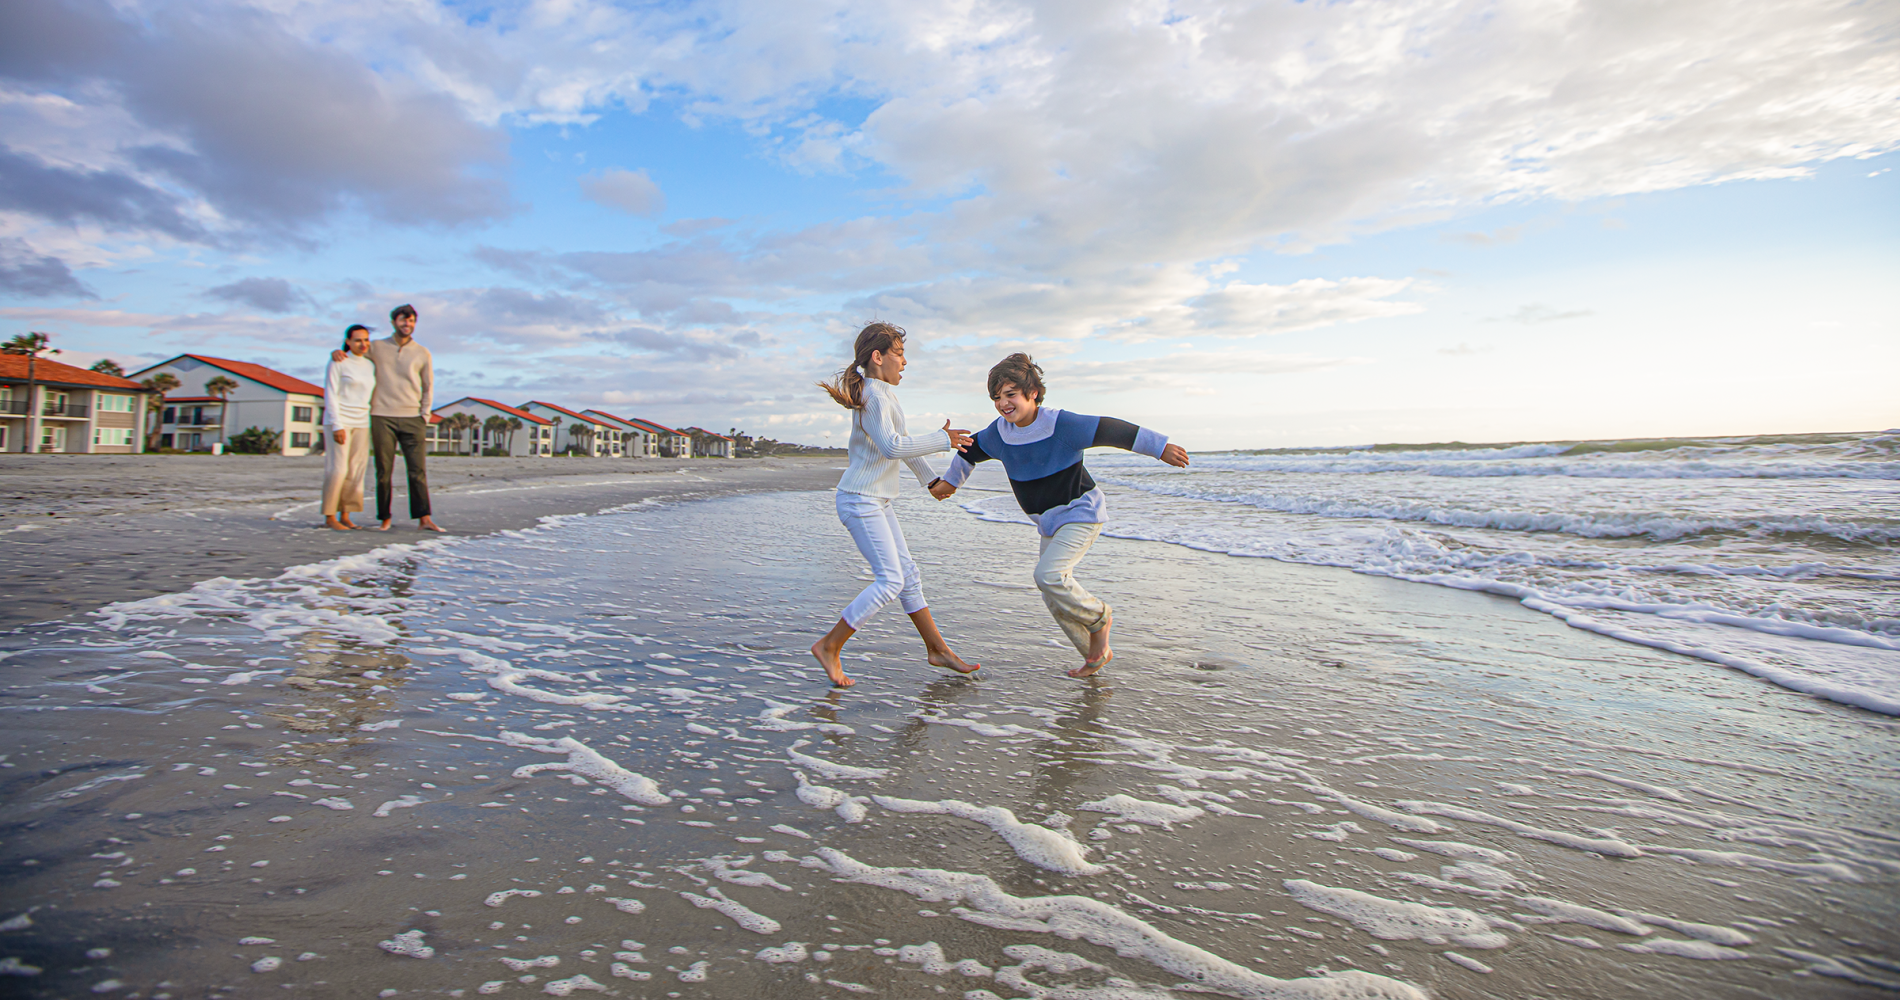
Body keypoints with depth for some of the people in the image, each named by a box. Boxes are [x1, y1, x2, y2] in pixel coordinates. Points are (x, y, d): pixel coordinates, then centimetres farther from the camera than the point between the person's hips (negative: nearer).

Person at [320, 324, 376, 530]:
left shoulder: (370, 365, 12)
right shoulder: (338, 362, -3)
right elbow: (330, 395, -7)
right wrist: (337, 426, -15)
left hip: (362, 422, 5)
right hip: (339, 420, -5)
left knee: (356, 471, 2)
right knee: (338, 469, -9)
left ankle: (345, 515, 9)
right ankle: (330, 517, -1)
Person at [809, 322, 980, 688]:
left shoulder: (885, 395, 15)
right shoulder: (873, 397, -16)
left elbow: (900, 443, 25)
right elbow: (892, 446, -29)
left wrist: (930, 479, 31)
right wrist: (942, 440, -22)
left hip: (877, 501, 10)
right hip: (860, 501, -10)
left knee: (908, 575, 12)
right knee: (890, 581, -11)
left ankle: (937, 650, 20)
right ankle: (829, 646, -1)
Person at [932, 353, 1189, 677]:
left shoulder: (1060, 424, -24)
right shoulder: (999, 432, -5)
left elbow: (1111, 430, -21)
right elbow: (971, 449, 15)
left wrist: (1160, 448, -19)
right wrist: (950, 481, 24)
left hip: (1081, 512, -7)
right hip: (1048, 522, 7)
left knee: (1048, 575, -26)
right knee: (1054, 598, 6)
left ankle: (1098, 617, 1)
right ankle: (1097, 654, 24)